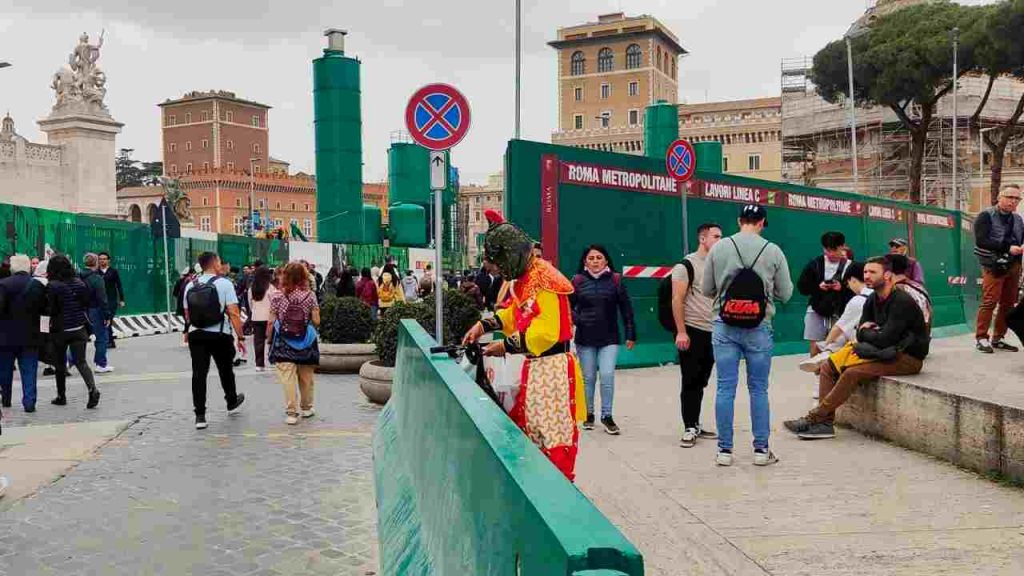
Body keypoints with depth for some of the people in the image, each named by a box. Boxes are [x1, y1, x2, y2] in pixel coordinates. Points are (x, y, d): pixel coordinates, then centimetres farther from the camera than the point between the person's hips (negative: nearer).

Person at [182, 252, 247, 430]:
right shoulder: (224, 283, -7)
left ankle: (200, 415, -1)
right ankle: (232, 403, 38)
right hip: (220, 335, -3)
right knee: (225, 370, 17)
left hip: (196, 334, 3)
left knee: (199, 374, 3)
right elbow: (233, 313, -13)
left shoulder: (190, 286, 7)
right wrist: (240, 337, -9)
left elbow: (187, 315, 13)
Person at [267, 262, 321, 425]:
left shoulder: (277, 297, -3)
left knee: (287, 378, 0)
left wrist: (269, 339, 9)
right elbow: (316, 322, -5)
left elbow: (271, 322, -4)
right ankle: (306, 408, 31)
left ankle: (291, 413, -2)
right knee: (306, 377, 16)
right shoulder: (310, 296, -2)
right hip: (305, 343, 1)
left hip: (283, 343, -1)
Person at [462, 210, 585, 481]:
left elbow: (546, 332, -25)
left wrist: (506, 346, -18)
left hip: (553, 367, -10)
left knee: (555, 434, -3)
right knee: (528, 428, 16)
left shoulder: (545, 281, -19)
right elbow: (512, 312, 24)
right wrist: (483, 325, 9)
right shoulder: (523, 280, 12)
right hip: (533, 365, 10)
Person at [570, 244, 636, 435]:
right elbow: (568, 306, 4)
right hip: (585, 339, 1)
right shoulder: (578, 281, 0)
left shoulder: (615, 280, 1)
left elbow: (626, 309, 3)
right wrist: (576, 319, -15)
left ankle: (607, 416, 6)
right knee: (588, 378, 9)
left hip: (609, 338, -1)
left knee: (607, 376, -8)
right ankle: (589, 414, 25)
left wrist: (631, 334, 2)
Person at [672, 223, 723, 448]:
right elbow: (677, 300, -12)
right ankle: (689, 429, 5)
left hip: (713, 332, 6)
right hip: (692, 331, -6)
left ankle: (696, 425, 22)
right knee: (690, 382, -1)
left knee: (701, 382, 12)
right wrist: (681, 332, -18)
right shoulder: (686, 265, -7)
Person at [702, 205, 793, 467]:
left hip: (724, 328, 1)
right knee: (758, 389, 10)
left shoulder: (718, 248, -2)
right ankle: (761, 449, 16)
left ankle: (725, 450, 10)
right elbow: (785, 293, 2)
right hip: (759, 329, 0)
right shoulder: (773, 251, -4)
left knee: (726, 388, 5)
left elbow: (707, 289, 4)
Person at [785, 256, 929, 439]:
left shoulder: (901, 301, -18)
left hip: (908, 358, -9)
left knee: (853, 373, -28)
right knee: (828, 367, -5)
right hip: (885, 351, 9)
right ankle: (825, 423, -13)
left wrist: (866, 332, -4)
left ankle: (814, 418, -22)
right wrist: (873, 333, -11)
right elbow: (861, 334, 11)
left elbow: (884, 339, -24)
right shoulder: (872, 300, 9)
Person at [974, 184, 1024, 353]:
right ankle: (981, 338, -4)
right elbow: (981, 241, -15)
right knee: (990, 302, -11)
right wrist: (1007, 248, -21)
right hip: (994, 266, -6)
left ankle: (998, 338, 16)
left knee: (1008, 304, 7)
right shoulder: (986, 216, -4)